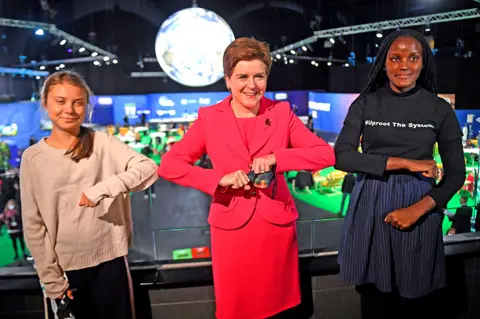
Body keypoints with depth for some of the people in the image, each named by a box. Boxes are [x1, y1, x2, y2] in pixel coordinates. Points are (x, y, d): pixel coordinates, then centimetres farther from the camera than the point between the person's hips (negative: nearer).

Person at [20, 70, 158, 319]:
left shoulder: (102, 143, -4)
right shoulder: (33, 158, -2)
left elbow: (149, 168, -13)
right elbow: (34, 225, 0)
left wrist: (103, 188, -26)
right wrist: (51, 279, -1)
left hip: (110, 258, 0)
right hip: (66, 265, 1)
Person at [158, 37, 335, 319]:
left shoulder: (282, 112, 0)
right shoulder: (210, 117, -3)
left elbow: (327, 154, -5)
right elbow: (169, 165, -6)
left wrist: (277, 157, -19)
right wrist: (220, 178, -18)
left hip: (277, 226, 1)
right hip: (231, 228, -1)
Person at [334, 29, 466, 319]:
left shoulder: (440, 109, -1)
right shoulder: (365, 104, -1)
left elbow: (456, 173, 1)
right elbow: (342, 156, -11)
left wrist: (418, 209, -14)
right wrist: (404, 163, -17)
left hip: (419, 207, 0)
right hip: (371, 206, 0)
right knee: (372, 295, 10)